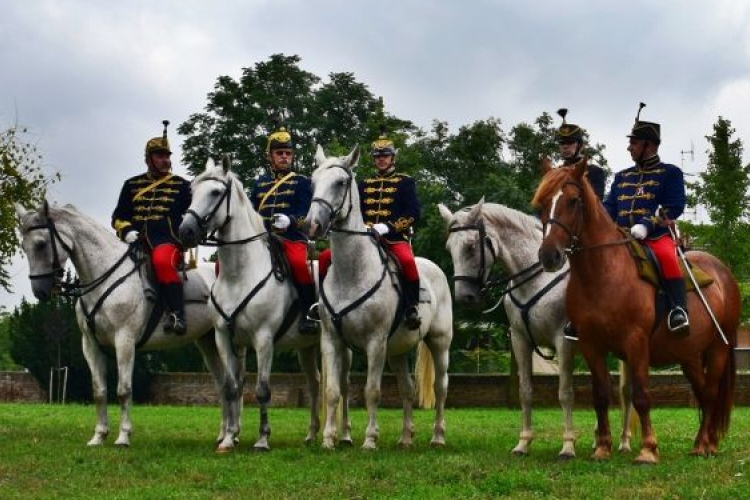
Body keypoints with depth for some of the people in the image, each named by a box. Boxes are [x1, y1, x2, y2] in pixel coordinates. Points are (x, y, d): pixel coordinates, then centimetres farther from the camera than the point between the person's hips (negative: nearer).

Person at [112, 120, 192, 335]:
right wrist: (127, 231, 0)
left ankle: (177, 315, -41)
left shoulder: (181, 185, 14)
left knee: (162, 260, -38)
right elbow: (118, 216, 20)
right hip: (136, 243, 4)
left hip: (167, 241, -4)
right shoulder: (132, 185, 21)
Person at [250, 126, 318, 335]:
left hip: (292, 237, -4)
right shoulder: (259, 183, 21)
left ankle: (308, 314, -27)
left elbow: (306, 213, -1)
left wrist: (290, 221, -22)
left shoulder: (301, 181, 10)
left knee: (299, 263, -36)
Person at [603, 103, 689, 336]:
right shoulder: (622, 176, 21)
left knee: (667, 256, -37)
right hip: (622, 237, 5)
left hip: (657, 235, -5)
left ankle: (679, 309, -35)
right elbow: (610, 207, 17)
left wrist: (647, 225, -20)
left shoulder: (670, 173, 6)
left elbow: (675, 206, -6)